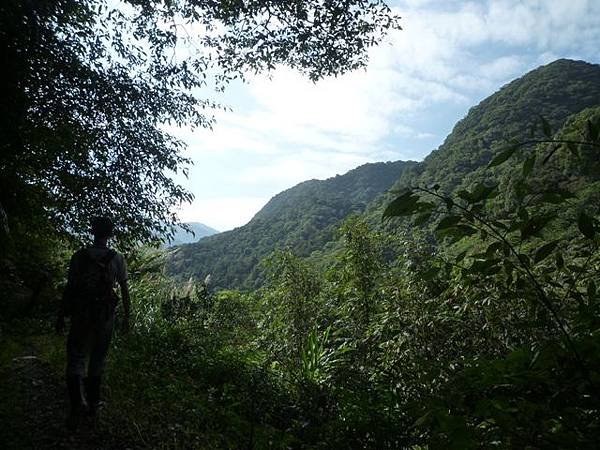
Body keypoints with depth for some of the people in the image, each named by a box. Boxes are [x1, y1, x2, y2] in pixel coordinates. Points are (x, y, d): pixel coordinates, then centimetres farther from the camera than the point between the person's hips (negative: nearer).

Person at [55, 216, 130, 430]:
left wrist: (61, 316, 5)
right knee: (97, 360, 16)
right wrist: (126, 317, 7)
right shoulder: (117, 259, -5)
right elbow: (124, 290, -2)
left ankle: (77, 404, -7)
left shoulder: (79, 256, -6)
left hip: (80, 316, -1)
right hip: (105, 317, 1)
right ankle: (93, 403, 26)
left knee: (76, 358, 9)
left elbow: (69, 288, -4)